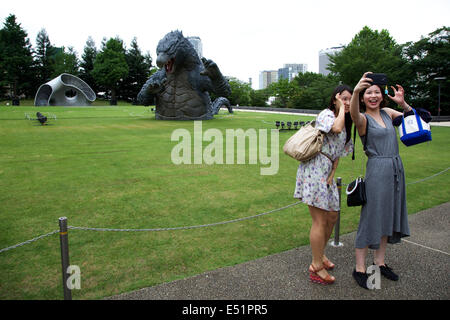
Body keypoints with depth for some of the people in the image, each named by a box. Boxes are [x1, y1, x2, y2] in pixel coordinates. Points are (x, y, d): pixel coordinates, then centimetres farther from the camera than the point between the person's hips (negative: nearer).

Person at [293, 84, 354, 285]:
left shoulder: (346, 124, 22)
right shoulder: (327, 114, -5)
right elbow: (336, 128, -29)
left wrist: (332, 175, 7)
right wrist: (341, 107, -12)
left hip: (326, 171, 9)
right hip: (314, 168, -9)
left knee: (332, 217, 15)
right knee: (320, 221, -8)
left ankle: (320, 254, 35)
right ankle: (317, 268, 3)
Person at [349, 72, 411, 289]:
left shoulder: (387, 113, 11)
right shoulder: (363, 119, -8)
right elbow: (354, 116, -32)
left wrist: (402, 103, -1)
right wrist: (356, 91, -51)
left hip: (396, 169, 7)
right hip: (377, 169, -7)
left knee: (388, 216, 14)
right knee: (371, 217, -4)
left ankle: (379, 261, 29)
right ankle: (359, 269, 6)